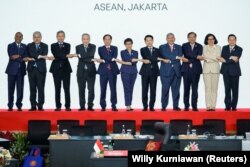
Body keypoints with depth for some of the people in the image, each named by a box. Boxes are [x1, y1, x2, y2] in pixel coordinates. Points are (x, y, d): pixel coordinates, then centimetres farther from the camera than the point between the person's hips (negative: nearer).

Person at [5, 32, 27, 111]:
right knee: (11, 88, -1)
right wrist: (21, 57, -14)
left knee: (20, 88, -2)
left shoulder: (24, 46, 12)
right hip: (12, 69, -1)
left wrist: (17, 56, -12)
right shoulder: (10, 46, 6)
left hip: (21, 70, 1)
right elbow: (11, 57, -8)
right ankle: (10, 106, 4)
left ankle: (19, 105, 3)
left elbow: (25, 58, 0)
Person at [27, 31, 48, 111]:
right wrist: (40, 56, -18)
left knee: (41, 88, -3)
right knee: (32, 88, 2)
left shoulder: (44, 46, 7)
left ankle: (40, 106, 2)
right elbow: (30, 55, -7)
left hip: (41, 69, -1)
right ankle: (33, 106, 6)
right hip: (31, 69, 1)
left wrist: (34, 58, -15)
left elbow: (44, 56, -7)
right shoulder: (29, 46, 10)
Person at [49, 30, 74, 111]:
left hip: (66, 69, 0)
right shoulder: (53, 46, 6)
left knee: (67, 89, -2)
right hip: (56, 69, 0)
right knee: (57, 89, 2)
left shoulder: (67, 45, 9)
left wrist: (56, 58, -14)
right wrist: (66, 56, -24)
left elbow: (67, 54, -8)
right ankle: (58, 106, 7)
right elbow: (56, 55, -12)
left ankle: (67, 106, 1)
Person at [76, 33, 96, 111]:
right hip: (81, 71, 1)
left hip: (91, 71, 0)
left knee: (91, 89, -3)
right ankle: (82, 106, 10)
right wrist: (90, 60, -18)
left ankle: (90, 106, 4)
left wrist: (81, 55, -18)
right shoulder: (78, 47, 4)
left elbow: (91, 54, -16)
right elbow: (80, 58, -11)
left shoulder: (93, 46, 4)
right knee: (81, 89, 3)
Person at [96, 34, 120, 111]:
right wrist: (112, 59, -15)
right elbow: (103, 57, -8)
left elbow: (114, 57, -6)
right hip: (103, 71, 0)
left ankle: (114, 106, 2)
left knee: (113, 89, -3)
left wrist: (103, 60, -12)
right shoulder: (100, 49, 9)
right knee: (103, 89, 1)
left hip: (113, 70, 1)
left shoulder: (114, 48, 10)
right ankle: (103, 106, 7)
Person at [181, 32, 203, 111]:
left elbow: (199, 56, -5)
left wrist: (190, 61, -16)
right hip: (186, 69, 0)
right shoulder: (184, 45, 8)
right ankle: (186, 106, 5)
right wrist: (196, 57, -20)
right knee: (186, 88, 1)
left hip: (196, 69, 0)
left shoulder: (199, 46, 9)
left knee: (195, 88, 0)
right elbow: (187, 54, -9)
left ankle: (194, 106, 3)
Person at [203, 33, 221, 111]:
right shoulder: (204, 47, 11)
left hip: (215, 69, 0)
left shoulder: (218, 47, 10)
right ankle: (208, 106, -6)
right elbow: (205, 57, -2)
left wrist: (208, 58, -6)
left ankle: (213, 106, -1)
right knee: (207, 87, -6)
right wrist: (214, 58, -7)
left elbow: (218, 57, -2)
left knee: (214, 88, -2)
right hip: (206, 69, 0)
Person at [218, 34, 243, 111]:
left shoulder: (239, 49, 2)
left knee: (235, 89, -1)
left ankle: (234, 106, 4)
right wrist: (231, 58, -13)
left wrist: (226, 60, -14)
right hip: (226, 71, 2)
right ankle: (228, 106, 4)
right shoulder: (224, 48, 11)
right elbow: (222, 59, -2)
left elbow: (236, 59, -10)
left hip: (235, 71, -2)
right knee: (227, 89, 2)